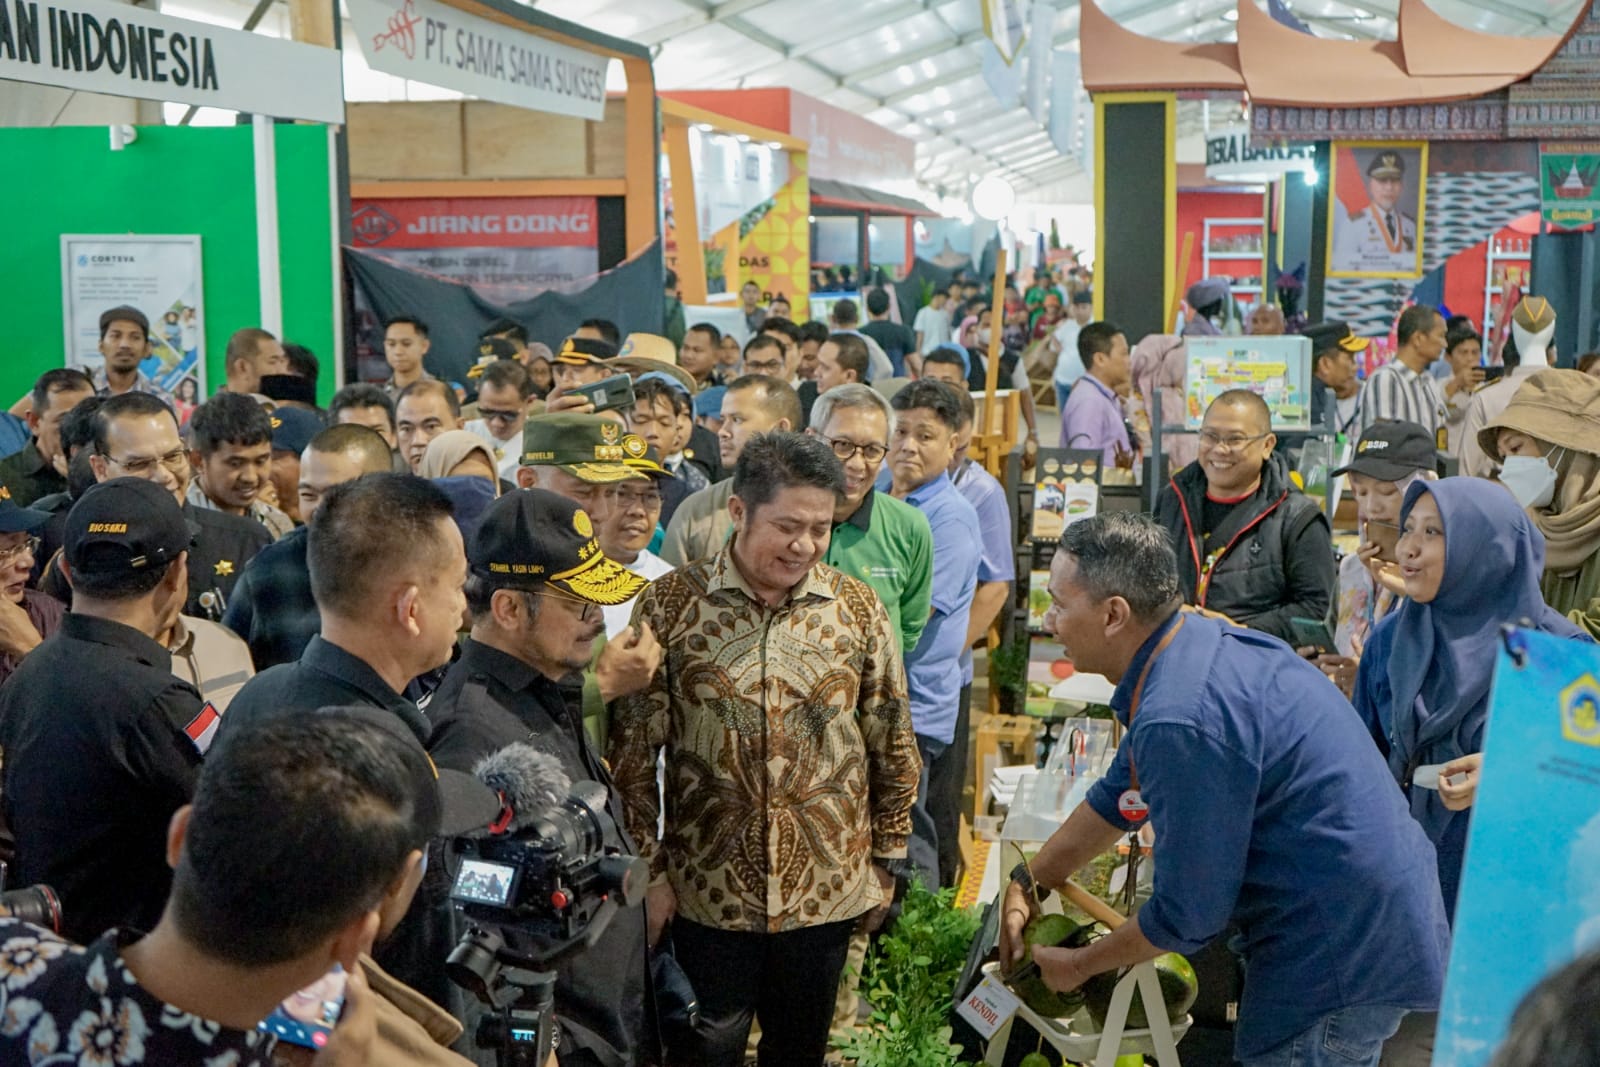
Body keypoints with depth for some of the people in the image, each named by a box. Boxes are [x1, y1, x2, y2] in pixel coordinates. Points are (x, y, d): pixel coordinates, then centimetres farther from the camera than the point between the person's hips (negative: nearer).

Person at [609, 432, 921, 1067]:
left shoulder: (857, 608, -2)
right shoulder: (669, 605, -8)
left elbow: (893, 747, 6)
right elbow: (631, 752, -4)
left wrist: (887, 861, 7)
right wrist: (649, 870, -5)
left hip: (828, 890, 2)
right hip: (705, 892, -2)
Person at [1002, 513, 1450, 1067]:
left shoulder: (1179, 724, -28)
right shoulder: (1203, 639, 3)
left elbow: (1186, 915, -19)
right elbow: (1119, 795, 17)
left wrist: (1078, 965, -3)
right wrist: (1028, 883, 22)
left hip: (1343, 956, -10)